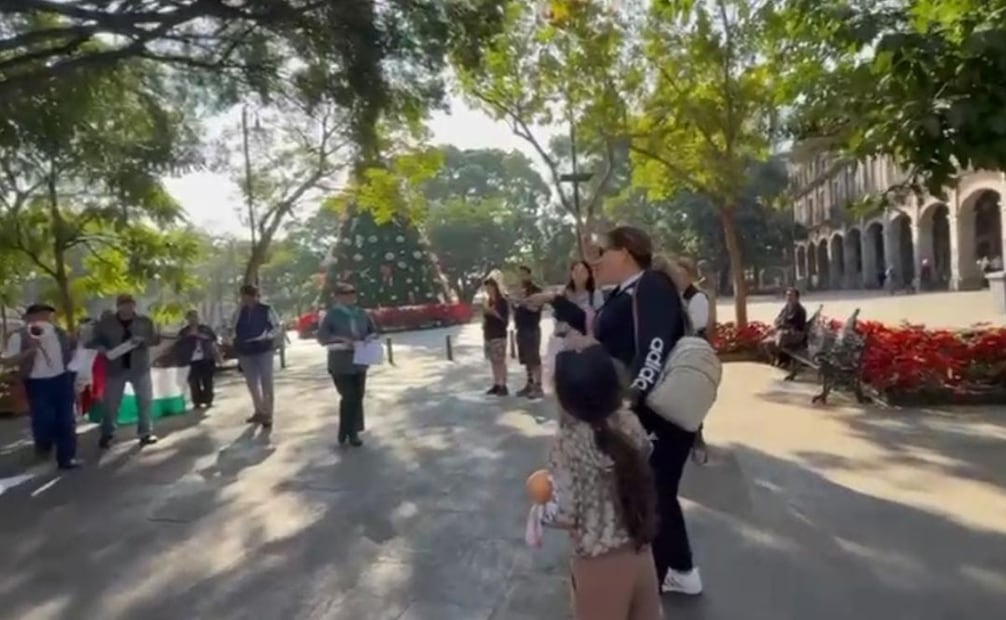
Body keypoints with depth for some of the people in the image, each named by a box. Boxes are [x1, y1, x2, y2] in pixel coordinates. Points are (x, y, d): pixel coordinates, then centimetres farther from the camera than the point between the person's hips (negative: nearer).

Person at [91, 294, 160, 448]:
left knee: (145, 401, 5)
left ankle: (146, 433, 16)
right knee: (110, 402, 4)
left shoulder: (145, 322, 2)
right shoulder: (105, 323, 2)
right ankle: (107, 434, 18)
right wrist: (103, 349, -15)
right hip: (115, 368, 0)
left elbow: (157, 339, 1)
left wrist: (142, 341, -19)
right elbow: (96, 340, 7)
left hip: (140, 367, 1)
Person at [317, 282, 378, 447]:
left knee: (357, 397, 7)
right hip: (341, 364, -5)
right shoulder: (332, 315, -7)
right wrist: (341, 339, -25)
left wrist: (370, 337, -8)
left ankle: (352, 432, 20)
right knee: (349, 398, -5)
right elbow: (321, 337, -14)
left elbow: (374, 331, 15)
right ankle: (346, 433, 13)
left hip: (359, 363, 5)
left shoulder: (362, 313, 5)